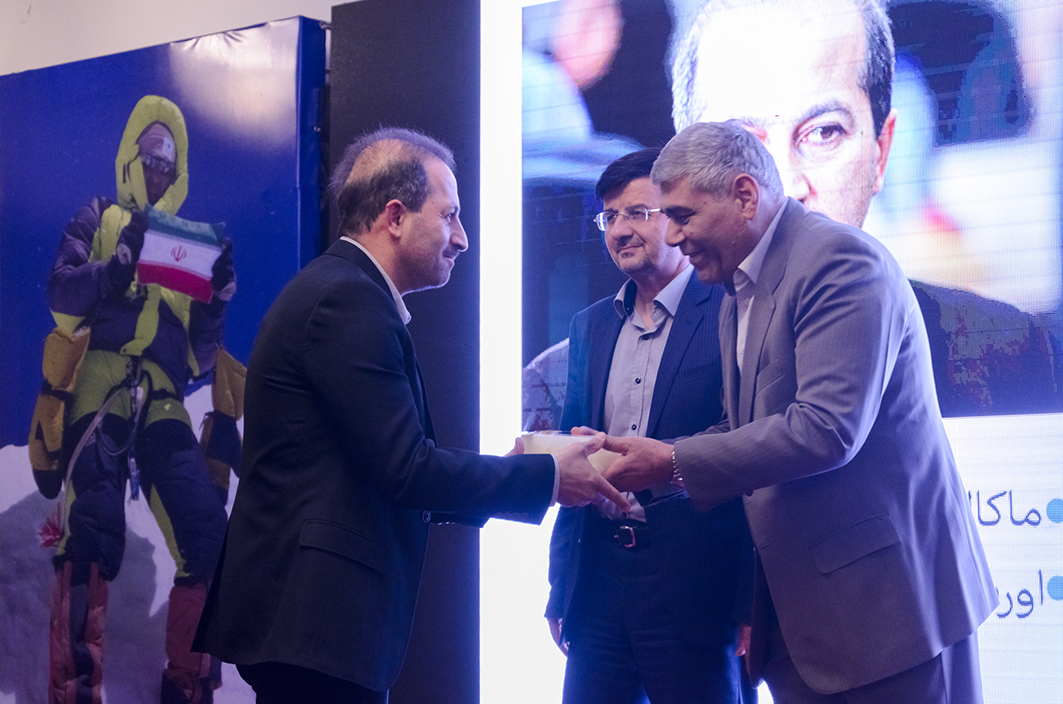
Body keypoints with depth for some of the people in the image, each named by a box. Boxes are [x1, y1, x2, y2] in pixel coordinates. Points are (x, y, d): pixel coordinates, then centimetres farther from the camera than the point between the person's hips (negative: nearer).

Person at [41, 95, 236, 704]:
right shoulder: (100, 222, 16)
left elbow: (200, 357, 21)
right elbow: (61, 295, -2)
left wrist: (218, 297, 3)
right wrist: (121, 263, -17)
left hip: (162, 406, 4)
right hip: (101, 395, -4)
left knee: (208, 535, -8)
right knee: (95, 533, -20)